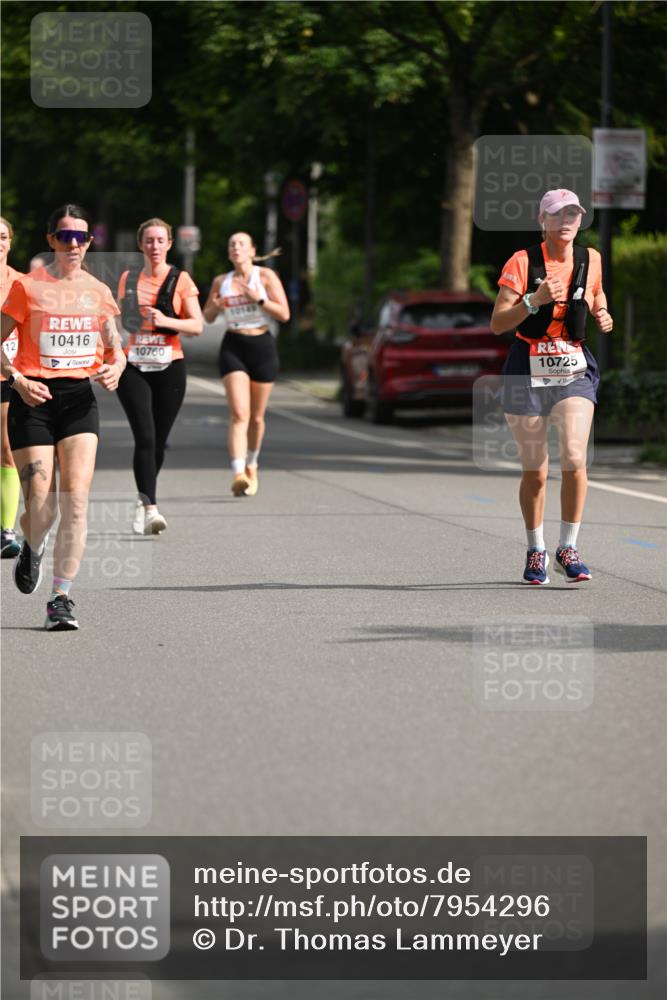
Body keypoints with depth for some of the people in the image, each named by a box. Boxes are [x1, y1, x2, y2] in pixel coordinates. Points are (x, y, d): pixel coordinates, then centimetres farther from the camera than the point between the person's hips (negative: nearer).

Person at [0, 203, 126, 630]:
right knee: (40, 505, -5)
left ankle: (62, 596, -8)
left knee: (76, 498, -13)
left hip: (80, 399, 2)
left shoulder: (98, 291, 10)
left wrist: (115, 368, -4)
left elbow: (116, 349, 18)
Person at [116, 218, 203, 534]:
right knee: (145, 437, -15)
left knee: (158, 441, 5)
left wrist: (164, 320, -19)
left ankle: (143, 501, 24)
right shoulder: (128, 279, 9)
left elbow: (197, 326, -5)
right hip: (133, 366, 0)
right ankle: (150, 508, -22)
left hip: (169, 366, 0)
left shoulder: (181, 280, 2)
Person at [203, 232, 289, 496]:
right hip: (233, 348, 0)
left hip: (262, 347, 0)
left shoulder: (266, 276, 0)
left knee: (256, 417, 11)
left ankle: (251, 465, 36)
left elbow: (284, 314, -6)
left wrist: (259, 299, -19)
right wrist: (216, 306, -4)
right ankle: (238, 474, -29)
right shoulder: (221, 282, 9)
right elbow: (207, 318, 18)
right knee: (239, 414, -16)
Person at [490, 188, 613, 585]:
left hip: (575, 370, 2)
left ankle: (568, 549, -4)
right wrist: (534, 300, -25)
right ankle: (536, 552, 22)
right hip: (528, 372, -2)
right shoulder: (522, 263, -6)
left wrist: (602, 316, 0)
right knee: (534, 470, 3)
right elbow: (498, 323, -11)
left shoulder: (590, 260, 4)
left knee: (574, 457, -17)